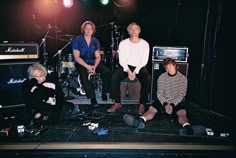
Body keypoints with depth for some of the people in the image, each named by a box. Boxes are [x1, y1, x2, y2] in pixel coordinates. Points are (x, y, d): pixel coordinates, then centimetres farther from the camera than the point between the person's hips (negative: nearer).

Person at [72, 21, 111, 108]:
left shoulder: (95, 41, 6)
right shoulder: (77, 40, -6)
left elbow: (98, 56, 3)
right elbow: (77, 57, -11)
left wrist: (95, 66, -17)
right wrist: (87, 66, -23)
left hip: (93, 63, 4)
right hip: (81, 64, -3)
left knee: (107, 71, -21)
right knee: (84, 75, -35)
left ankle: (104, 92, -6)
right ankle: (92, 98, -26)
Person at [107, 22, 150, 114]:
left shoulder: (145, 44, -2)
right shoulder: (123, 43, 1)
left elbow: (144, 61, -8)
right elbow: (121, 60, -5)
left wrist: (135, 72, -21)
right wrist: (128, 71, -20)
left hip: (140, 67, -1)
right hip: (126, 66, 1)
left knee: (145, 79, -32)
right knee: (114, 77, -26)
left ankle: (142, 104, -18)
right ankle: (117, 103, -16)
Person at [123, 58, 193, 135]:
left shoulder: (183, 78, 1)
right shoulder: (161, 77, 4)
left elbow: (181, 95, -5)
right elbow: (160, 93, -2)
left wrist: (172, 104, -20)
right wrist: (165, 104, -20)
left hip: (178, 101, -1)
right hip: (163, 100, 1)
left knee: (182, 113, -31)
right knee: (151, 108, -25)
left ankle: (187, 127, -60)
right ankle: (140, 121, -51)